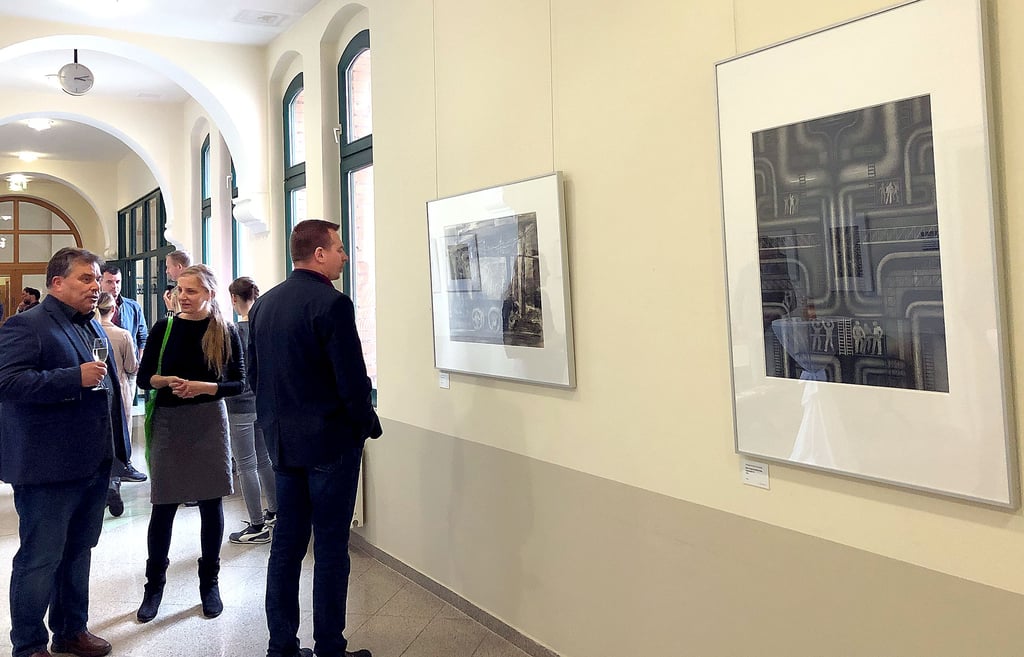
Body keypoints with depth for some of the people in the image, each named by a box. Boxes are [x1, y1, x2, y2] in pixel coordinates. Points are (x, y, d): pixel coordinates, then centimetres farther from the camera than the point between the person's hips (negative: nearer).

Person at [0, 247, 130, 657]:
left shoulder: (93, 327, 16)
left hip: (94, 464, 8)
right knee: (40, 559, 4)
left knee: (78, 552, 18)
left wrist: (115, 446, 20)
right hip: (48, 467, -8)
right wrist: (75, 377, -27)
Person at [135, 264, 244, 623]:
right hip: (168, 422, 0)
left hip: (209, 422, 0)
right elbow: (143, 377, 2)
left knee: (211, 503, 6)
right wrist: (166, 381, -18)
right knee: (163, 506, 4)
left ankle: (209, 582, 21)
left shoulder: (226, 332, -1)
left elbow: (237, 382, -2)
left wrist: (202, 386, -17)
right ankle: (154, 584, 20)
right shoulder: (164, 328, 1)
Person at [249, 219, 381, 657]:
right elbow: (351, 379, -18)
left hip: (282, 441, 7)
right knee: (331, 547, 2)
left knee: (287, 542, 13)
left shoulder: (263, 305, 8)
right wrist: (369, 424, -2)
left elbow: (254, 375, 13)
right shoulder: (332, 304, -16)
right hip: (330, 441, -7)